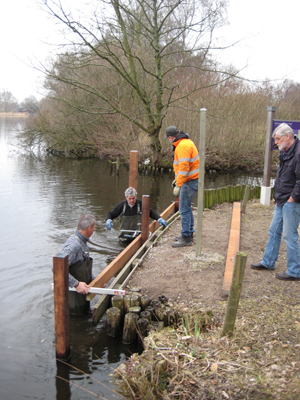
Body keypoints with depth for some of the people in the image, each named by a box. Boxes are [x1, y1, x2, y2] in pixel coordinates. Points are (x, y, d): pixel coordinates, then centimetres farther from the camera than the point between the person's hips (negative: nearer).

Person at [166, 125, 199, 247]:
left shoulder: (182, 146, -20)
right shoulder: (187, 142, 14)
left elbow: (184, 167, -26)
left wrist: (178, 185, -24)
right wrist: (177, 179, 28)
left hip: (189, 182, -11)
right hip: (191, 179, 11)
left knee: (184, 209, -7)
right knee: (187, 207, 19)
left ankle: (186, 238, -2)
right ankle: (189, 233, 29)